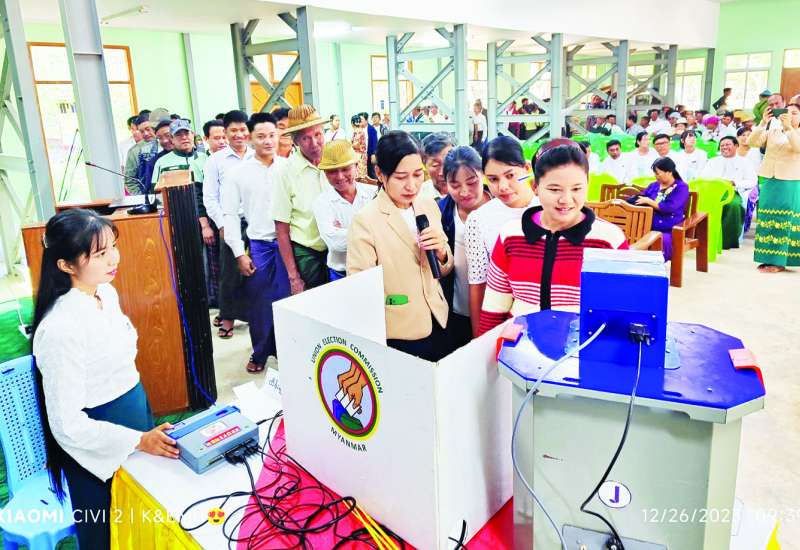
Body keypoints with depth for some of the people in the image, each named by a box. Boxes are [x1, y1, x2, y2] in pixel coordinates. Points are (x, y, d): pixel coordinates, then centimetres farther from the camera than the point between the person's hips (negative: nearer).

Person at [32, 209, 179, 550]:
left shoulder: (107, 293, -3)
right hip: (101, 449, -7)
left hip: (138, 411, 7)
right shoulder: (60, 328, -27)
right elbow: (68, 423, -23)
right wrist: (139, 441, -22)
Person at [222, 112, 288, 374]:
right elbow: (230, 214, 2)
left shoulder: (288, 167, 1)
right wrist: (239, 253, -2)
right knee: (259, 302, 9)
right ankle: (260, 352, 28)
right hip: (258, 246, 0)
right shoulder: (238, 172, 0)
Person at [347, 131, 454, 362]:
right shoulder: (365, 221, -16)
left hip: (437, 325, 5)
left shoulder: (429, 206, 1)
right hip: (397, 337, -5)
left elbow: (444, 270, 10)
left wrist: (442, 251, -11)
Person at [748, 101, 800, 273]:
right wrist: (763, 122, -16)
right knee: (767, 219, 4)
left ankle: (777, 261, 0)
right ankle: (768, 258, 10)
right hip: (768, 181, 3)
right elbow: (753, 142, -4)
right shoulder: (773, 129, 10)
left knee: (782, 220, -3)